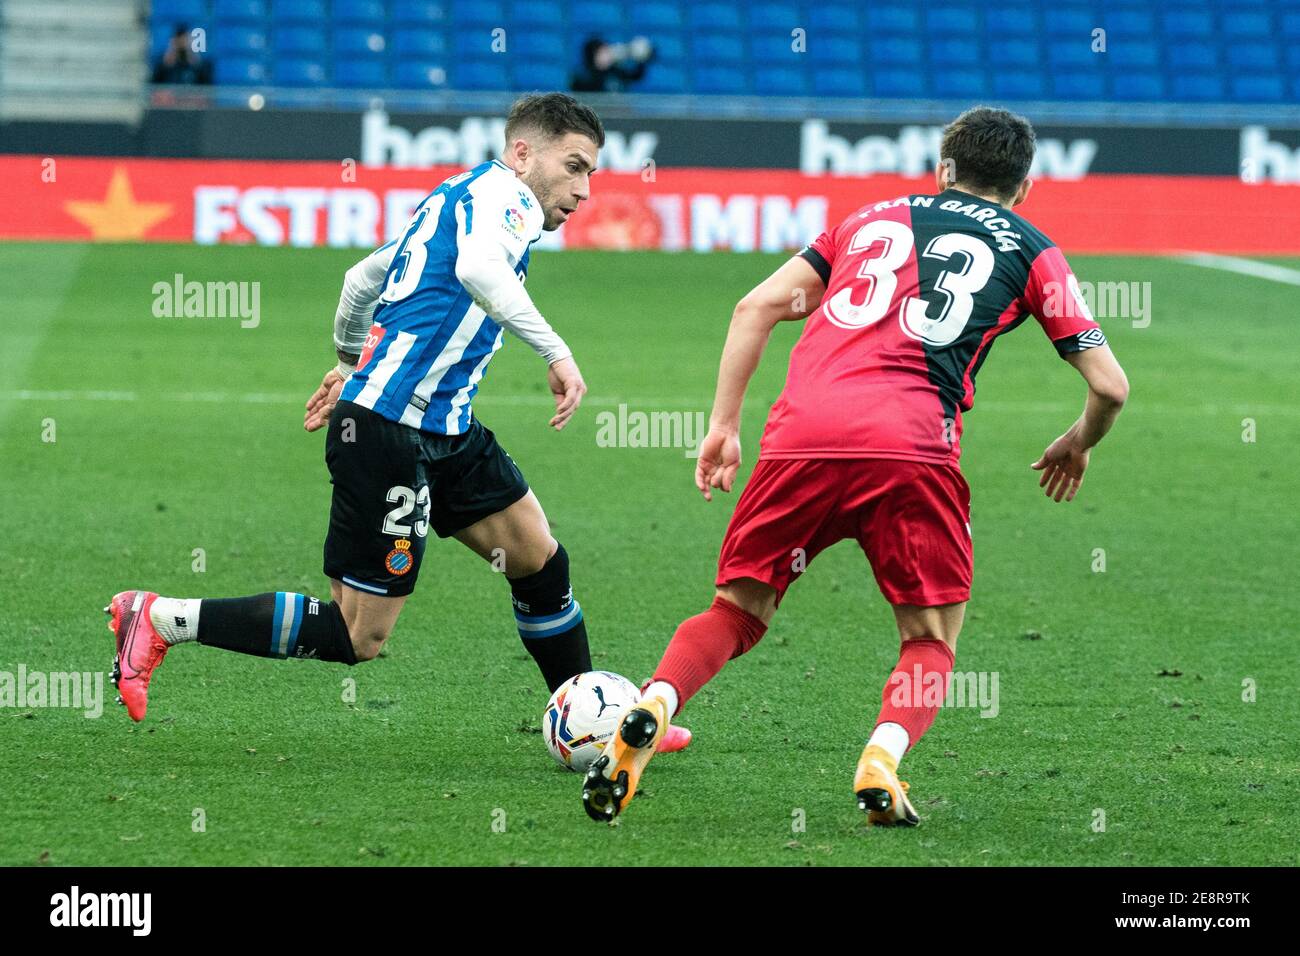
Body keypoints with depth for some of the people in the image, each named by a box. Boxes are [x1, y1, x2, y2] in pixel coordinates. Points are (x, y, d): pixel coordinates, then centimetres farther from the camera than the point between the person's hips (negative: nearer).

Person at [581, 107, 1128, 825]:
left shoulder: (875, 216, 28)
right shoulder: (1031, 251, 20)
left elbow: (757, 307, 19)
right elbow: (1110, 386, 15)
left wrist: (724, 427, 21)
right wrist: (1078, 445, 35)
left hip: (802, 433, 2)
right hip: (913, 440, -2)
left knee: (737, 611, 14)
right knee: (931, 642, 12)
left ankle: (651, 709, -15)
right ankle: (882, 759, -16)